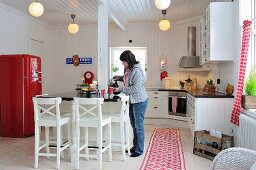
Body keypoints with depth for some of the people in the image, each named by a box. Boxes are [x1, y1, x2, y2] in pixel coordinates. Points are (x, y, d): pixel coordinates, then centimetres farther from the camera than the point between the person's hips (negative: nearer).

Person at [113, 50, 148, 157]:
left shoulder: (137, 71, -22)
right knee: (133, 124, 17)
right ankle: (135, 146, 31)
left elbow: (136, 88, -26)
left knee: (138, 125, 0)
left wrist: (121, 89, -21)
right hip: (132, 100, 9)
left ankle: (139, 150, 13)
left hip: (139, 101, -9)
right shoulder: (128, 69, 5)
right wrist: (119, 78, 6)